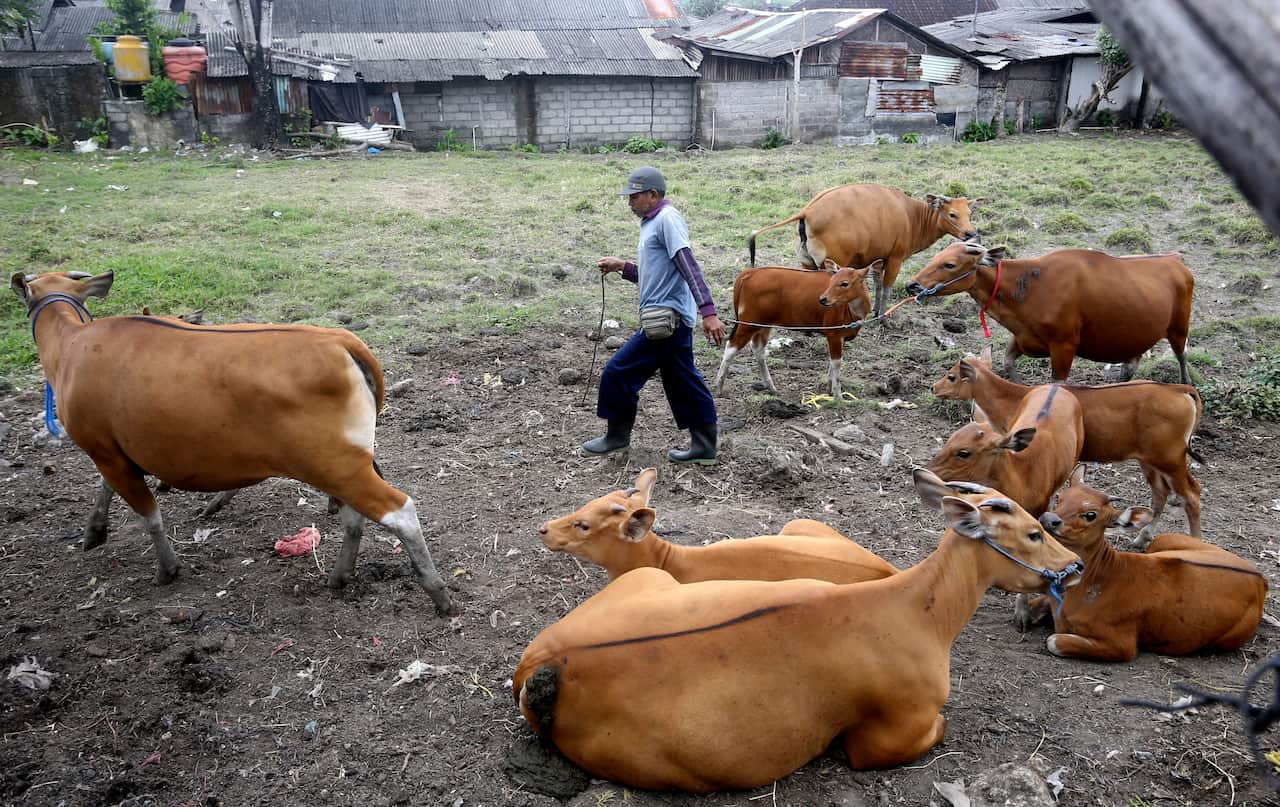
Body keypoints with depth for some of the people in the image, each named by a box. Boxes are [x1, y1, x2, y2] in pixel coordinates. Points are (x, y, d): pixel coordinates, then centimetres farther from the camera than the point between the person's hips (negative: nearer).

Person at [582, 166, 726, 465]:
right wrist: (622, 267, 12)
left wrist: (708, 311, -30)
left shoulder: (668, 218, -12)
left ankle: (617, 436, 14)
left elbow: (688, 266, -23)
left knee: (618, 372, -3)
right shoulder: (652, 224, 19)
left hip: (666, 319, -10)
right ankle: (703, 448, 19)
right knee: (684, 385, 12)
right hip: (673, 319, 10)